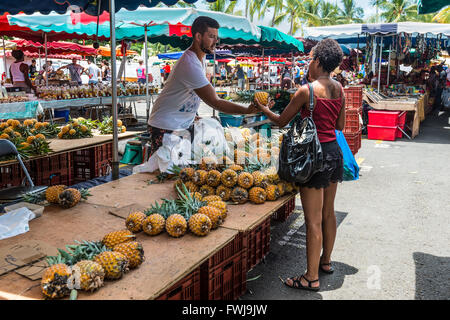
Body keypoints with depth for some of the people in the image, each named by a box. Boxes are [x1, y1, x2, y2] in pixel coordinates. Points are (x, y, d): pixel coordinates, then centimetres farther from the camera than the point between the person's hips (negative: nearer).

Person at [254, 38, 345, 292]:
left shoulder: (306, 91, -16)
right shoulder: (339, 89, 4)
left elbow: (282, 121, -6)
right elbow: (341, 125, 12)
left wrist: (264, 109, 12)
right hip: (335, 152, 8)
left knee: (314, 220, 0)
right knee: (328, 212, 21)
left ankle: (312, 278, 11)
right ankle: (326, 261, 38)